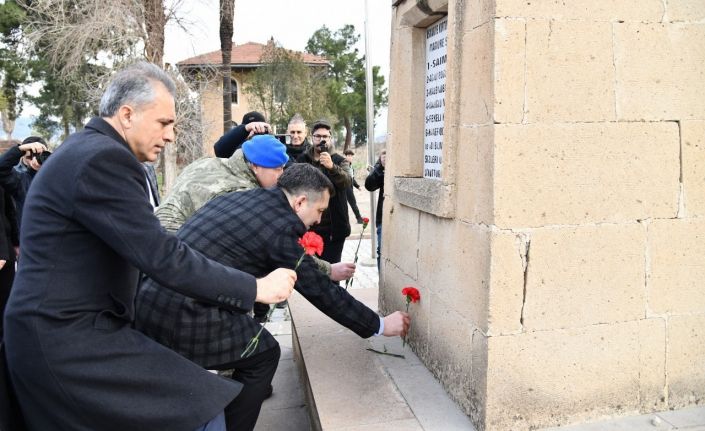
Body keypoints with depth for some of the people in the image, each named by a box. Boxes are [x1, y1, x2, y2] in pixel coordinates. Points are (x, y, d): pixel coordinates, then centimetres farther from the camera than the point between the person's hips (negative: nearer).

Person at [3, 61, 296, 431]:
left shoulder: (85, 149, 12)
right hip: (69, 339, -11)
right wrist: (256, 288, -18)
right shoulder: (104, 157, -20)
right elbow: (161, 258, -25)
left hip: (58, 332, 11)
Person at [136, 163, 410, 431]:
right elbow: (321, 291, -3)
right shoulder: (282, 226, -8)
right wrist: (380, 325, 7)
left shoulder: (239, 198, 14)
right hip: (184, 313, -8)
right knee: (264, 355, 10)